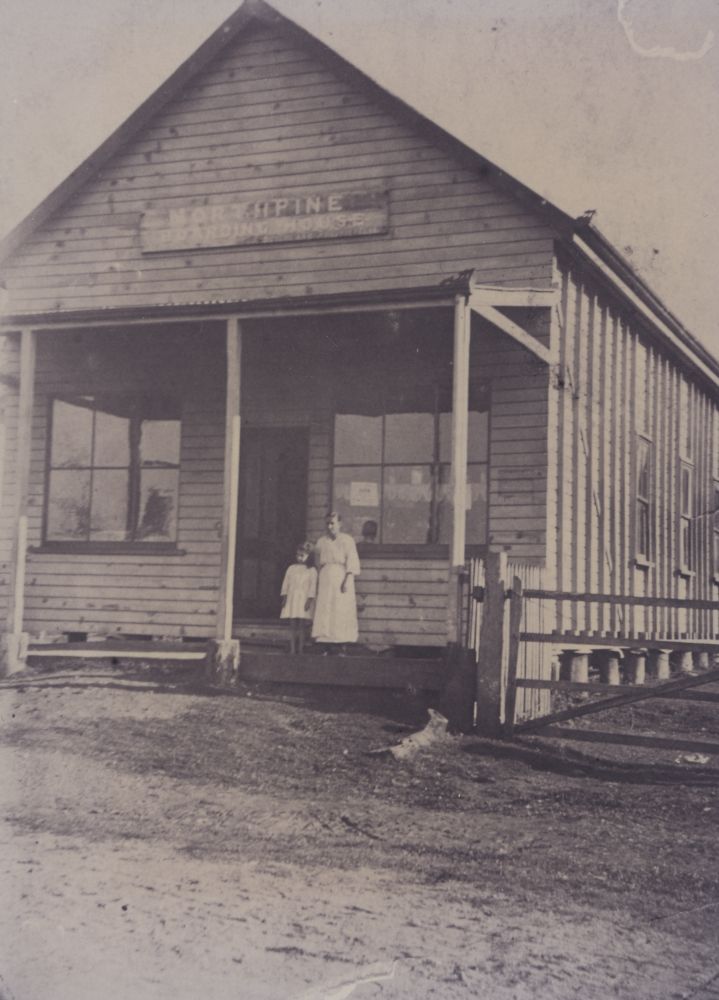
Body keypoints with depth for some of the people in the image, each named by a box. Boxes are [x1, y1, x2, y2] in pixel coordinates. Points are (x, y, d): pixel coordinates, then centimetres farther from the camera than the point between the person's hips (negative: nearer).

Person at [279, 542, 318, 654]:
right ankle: (292, 649, -1)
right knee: (292, 625, 0)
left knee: (302, 625, -5)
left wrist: (310, 599, -10)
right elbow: (286, 583, 12)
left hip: (303, 599, -3)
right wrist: (284, 597, 5)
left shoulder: (311, 570, 3)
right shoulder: (291, 568, 12)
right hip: (292, 599, 3)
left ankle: (300, 649, -4)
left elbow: (313, 585, -2)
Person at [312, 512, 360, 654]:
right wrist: (318, 582, 8)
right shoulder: (321, 542, 16)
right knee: (324, 612, -6)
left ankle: (341, 648, -7)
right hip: (325, 579, 3)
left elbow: (352, 562, -2)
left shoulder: (347, 540, 5)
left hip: (341, 577, -3)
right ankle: (326, 648, -6)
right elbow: (318, 563, 17)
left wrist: (348, 580, -13)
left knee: (341, 613, -8)